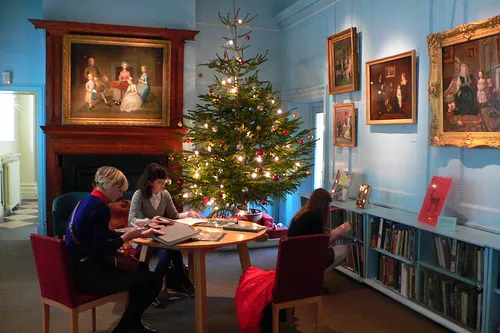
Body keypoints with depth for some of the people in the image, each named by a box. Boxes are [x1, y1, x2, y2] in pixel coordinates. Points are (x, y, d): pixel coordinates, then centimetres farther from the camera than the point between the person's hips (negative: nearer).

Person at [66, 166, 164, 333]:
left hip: (77, 268, 11)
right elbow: (101, 250, -23)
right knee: (153, 280, -9)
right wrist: (127, 236, -8)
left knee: (139, 270, 24)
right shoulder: (100, 207, -18)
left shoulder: (87, 201, 12)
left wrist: (140, 234, 15)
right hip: (87, 274, -11)